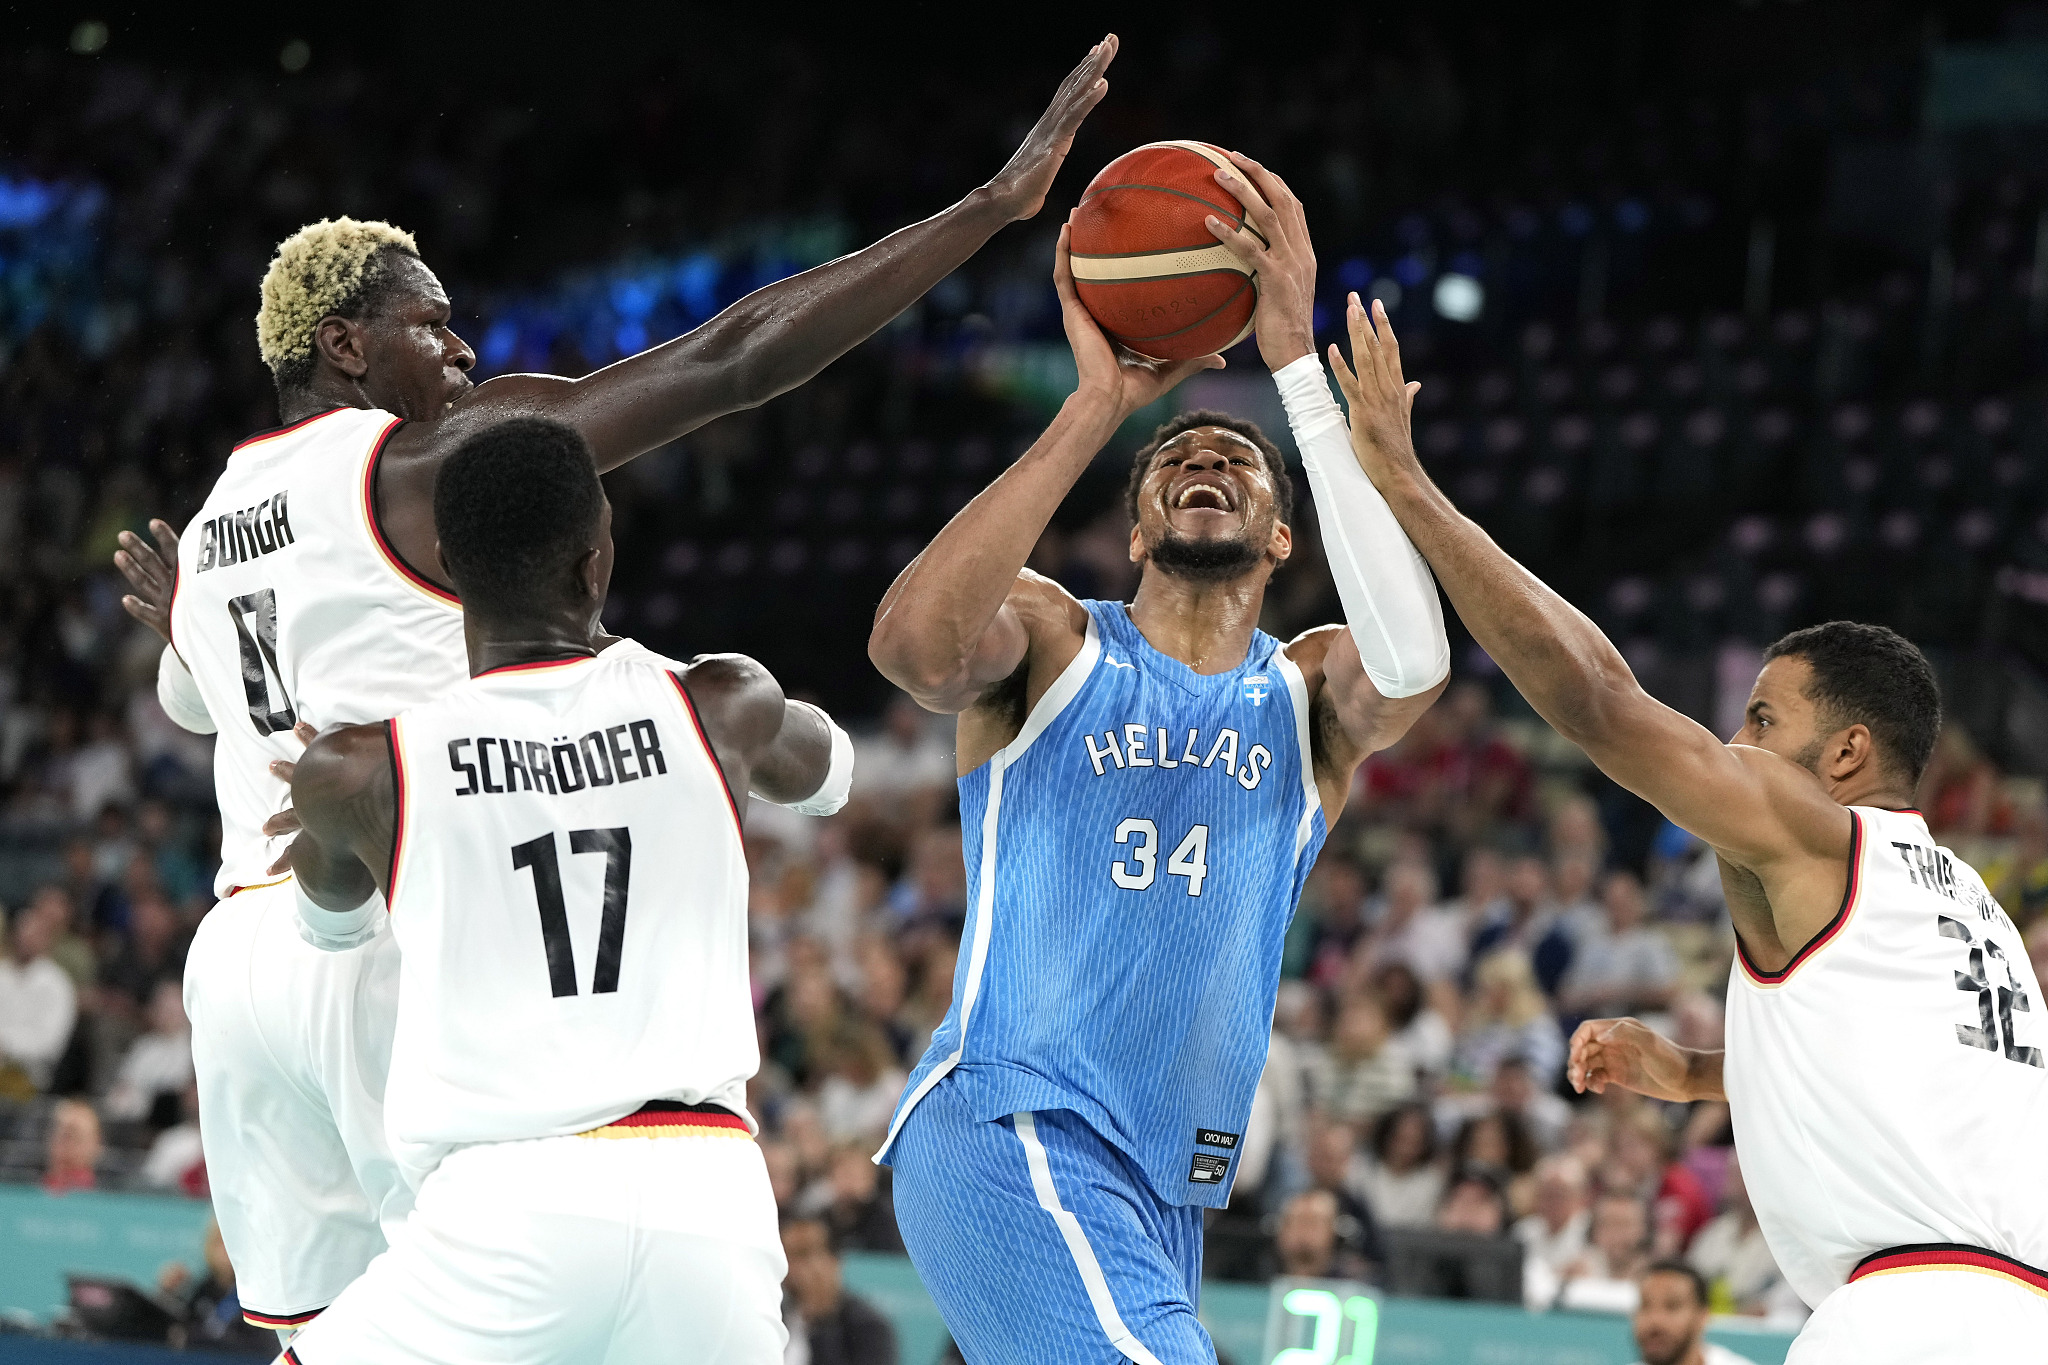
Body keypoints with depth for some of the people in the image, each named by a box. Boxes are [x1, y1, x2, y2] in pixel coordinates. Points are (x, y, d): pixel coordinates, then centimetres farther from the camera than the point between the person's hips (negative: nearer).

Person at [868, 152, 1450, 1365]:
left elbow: (1412, 660, -14)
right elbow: (913, 642, -20)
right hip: (1009, 1129, -6)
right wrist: (1097, 408, -17)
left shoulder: (1311, 695, 12)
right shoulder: (1055, 642, 5)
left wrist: (1297, 365, -16)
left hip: (1165, 1190, 6)